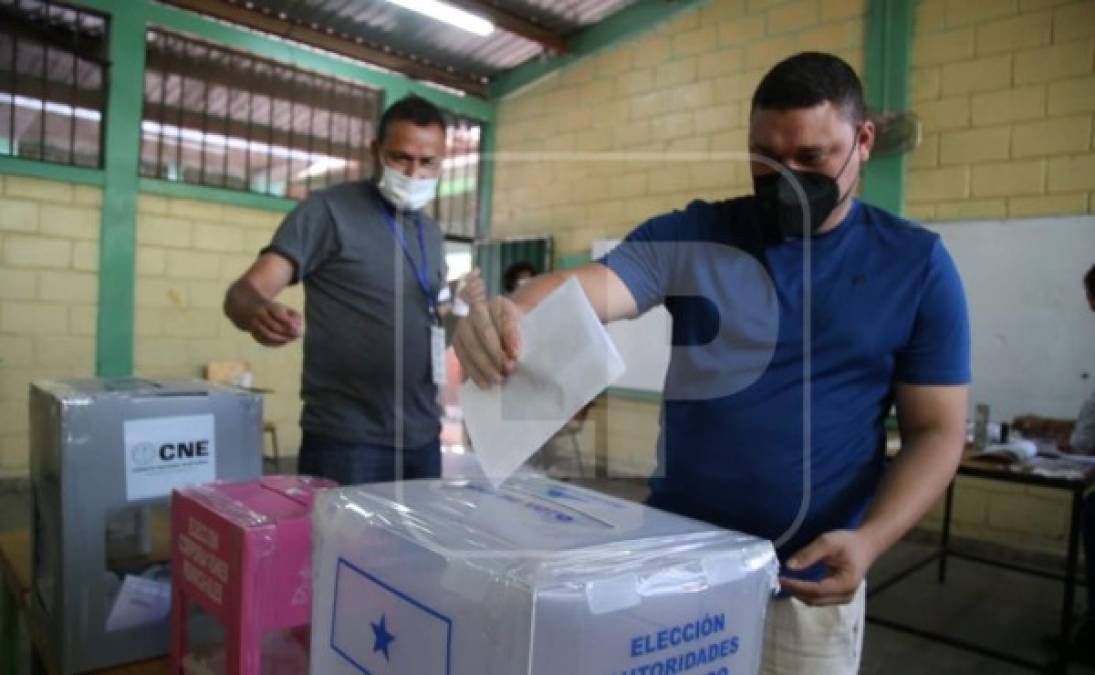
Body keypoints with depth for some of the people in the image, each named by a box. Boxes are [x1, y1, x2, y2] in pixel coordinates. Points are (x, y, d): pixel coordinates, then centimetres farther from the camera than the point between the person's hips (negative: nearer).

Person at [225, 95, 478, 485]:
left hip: (422, 438, 7)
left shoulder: (431, 232, 13)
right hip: (344, 439, -6)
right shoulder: (328, 210, -6)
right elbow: (246, 291, -15)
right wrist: (258, 312, -36)